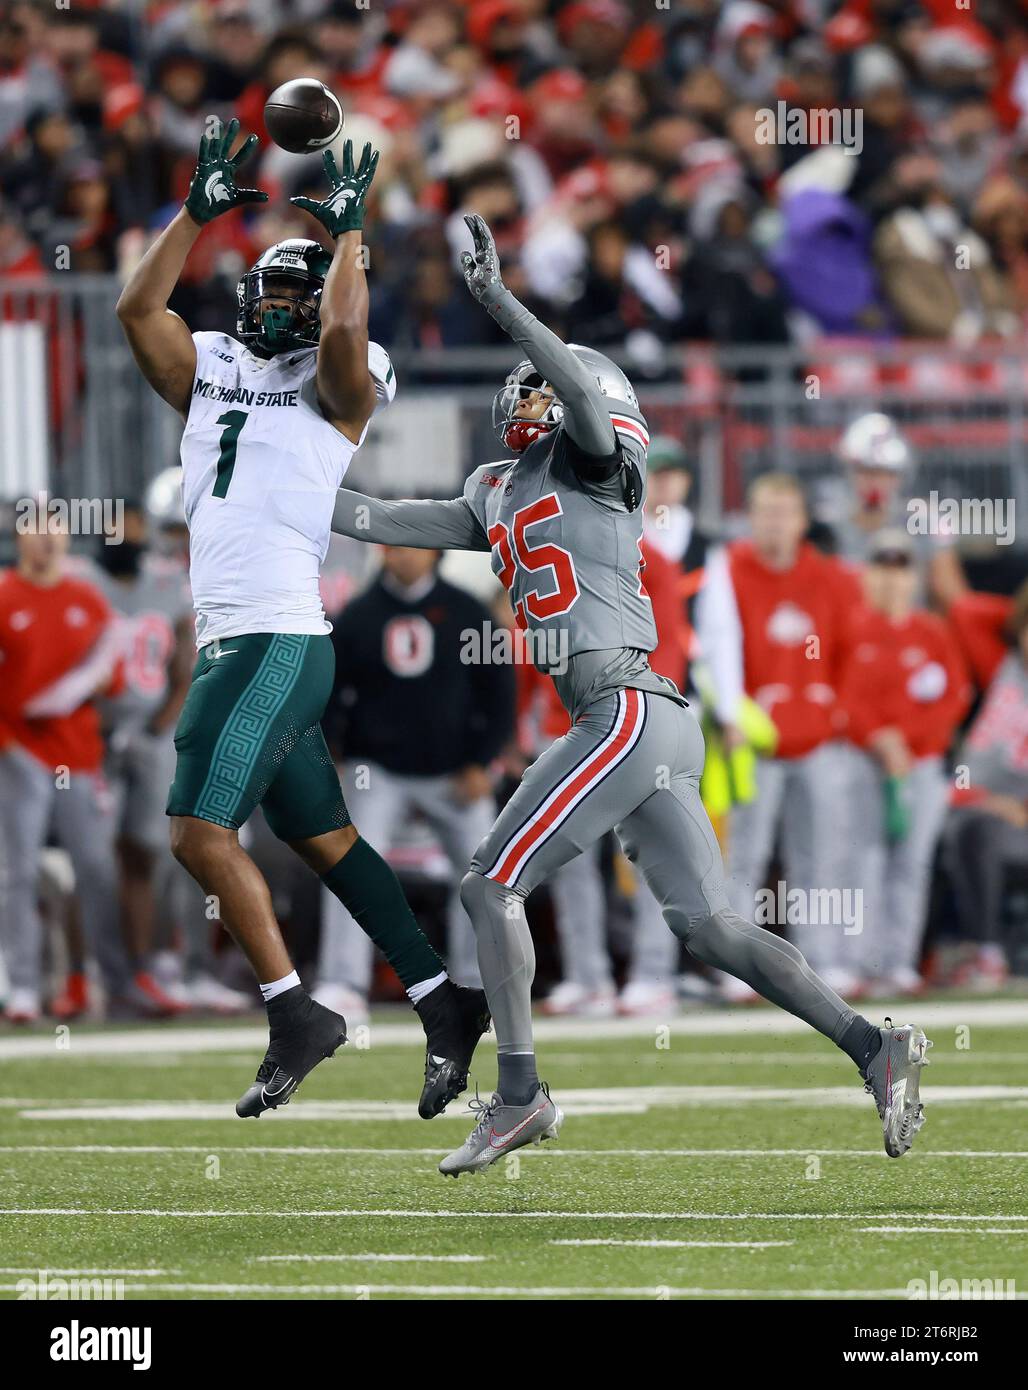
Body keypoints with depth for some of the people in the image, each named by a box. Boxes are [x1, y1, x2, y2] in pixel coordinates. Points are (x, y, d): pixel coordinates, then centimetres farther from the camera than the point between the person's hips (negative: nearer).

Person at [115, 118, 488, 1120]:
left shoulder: (336, 387, 1)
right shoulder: (211, 373, 18)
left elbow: (343, 334, -20)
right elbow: (137, 310, 8)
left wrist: (347, 233, -9)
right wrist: (198, 211, 5)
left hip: (279, 642, -7)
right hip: (230, 645, 7)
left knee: (200, 830, -14)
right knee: (325, 840, 9)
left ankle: (295, 1017, -6)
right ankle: (445, 1007, 14)